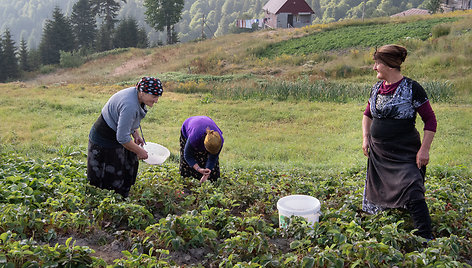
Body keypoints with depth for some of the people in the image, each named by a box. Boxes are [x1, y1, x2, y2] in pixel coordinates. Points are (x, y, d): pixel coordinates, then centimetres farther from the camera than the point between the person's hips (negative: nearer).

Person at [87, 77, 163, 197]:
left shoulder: (137, 95, -4)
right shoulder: (129, 105, -34)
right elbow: (122, 137, -30)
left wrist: (136, 135, 6)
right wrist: (139, 151, -17)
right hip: (104, 141, -10)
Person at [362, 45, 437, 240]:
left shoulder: (411, 88, -12)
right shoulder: (377, 88, 5)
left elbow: (430, 120, -7)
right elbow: (367, 114, 20)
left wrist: (424, 149, -13)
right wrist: (366, 138, 9)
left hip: (405, 154, -6)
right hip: (378, 153, 6)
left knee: (412, 194, -15)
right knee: (378, 193, 15)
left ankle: (426, 238, -5)